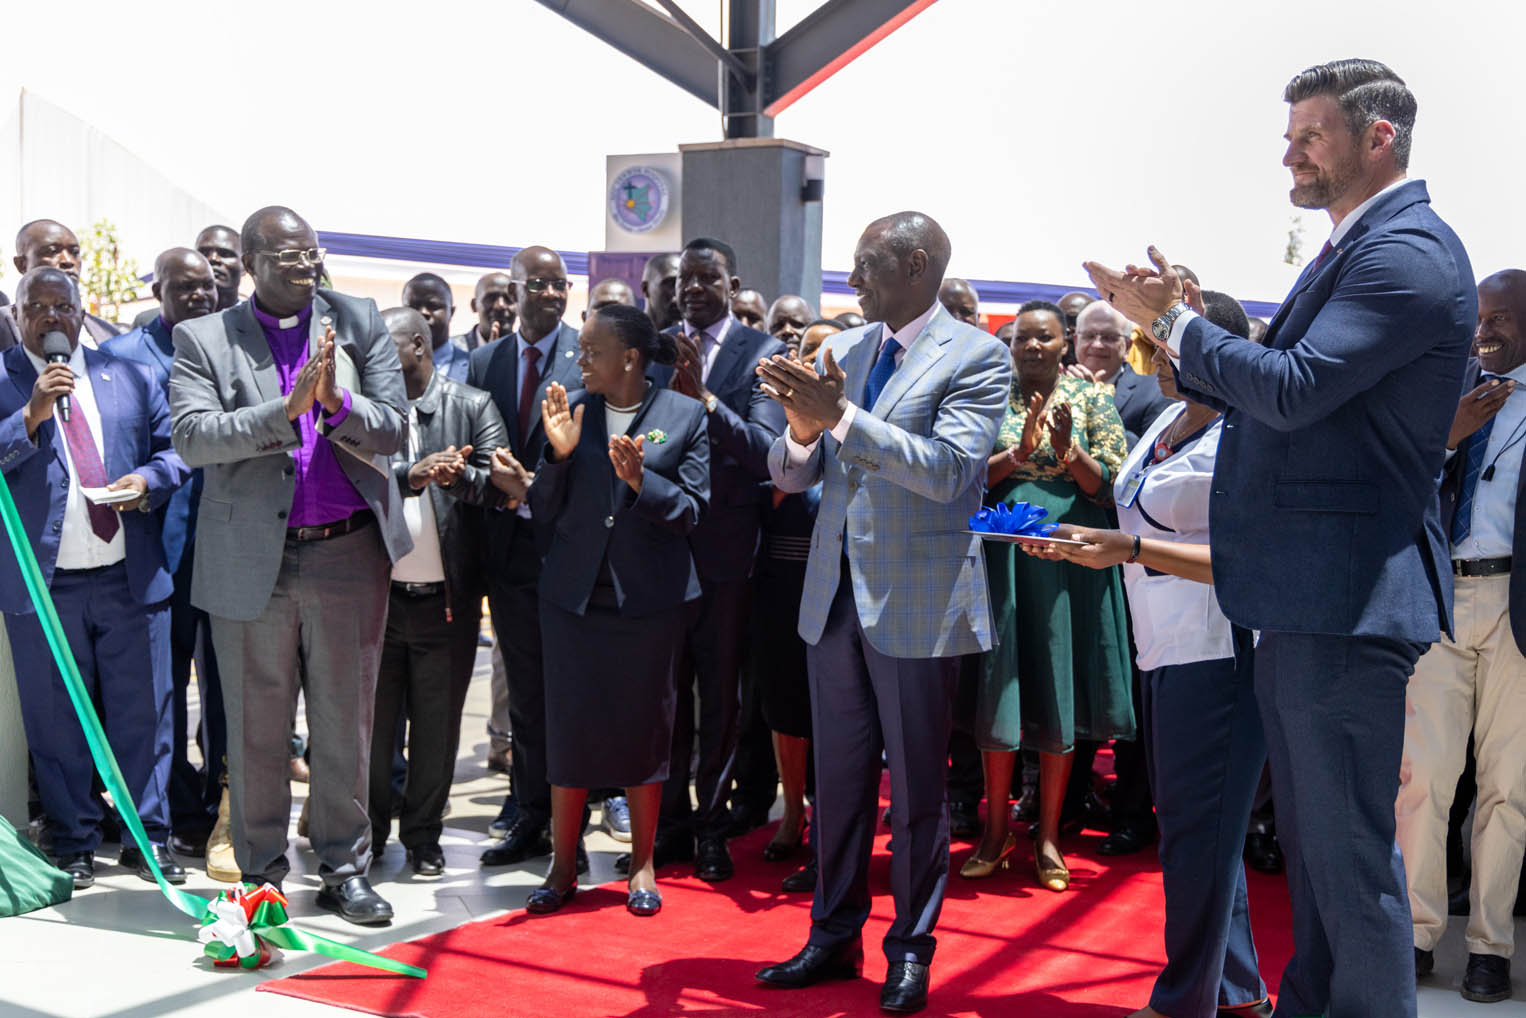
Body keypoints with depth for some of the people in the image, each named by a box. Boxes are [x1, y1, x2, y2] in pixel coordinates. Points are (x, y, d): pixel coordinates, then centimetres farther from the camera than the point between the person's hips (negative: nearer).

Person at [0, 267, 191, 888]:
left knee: (142, 713, 6)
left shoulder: (129, 376, 12)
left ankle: (149, 839, 17)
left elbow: (172, 449, 13)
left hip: (131, 577, 2)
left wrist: (148, 479, -7)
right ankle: (73, 843, 19)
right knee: (55, 719, 6)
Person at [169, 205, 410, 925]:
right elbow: (191, 436, -13)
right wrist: (287, 408, -23)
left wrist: (337, 399, -21)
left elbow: (391, 432, -2)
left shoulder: (358, 323, 5)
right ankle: (260, 871, 25)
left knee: (346, 722, 9)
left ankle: (344, 870, 23)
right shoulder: (204, 339, 1)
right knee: (257, 728, 9)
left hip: (349, 554, 1)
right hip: (252, 560, -1)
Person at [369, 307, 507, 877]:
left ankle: (423, 834, 24)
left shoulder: (472, 407, 3)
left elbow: (500, 485, -7)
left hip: (446, 598, -1)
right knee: (372, 718, 9)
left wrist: (458, 476, -27)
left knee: (437, 722, 8)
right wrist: (413, 474, -23)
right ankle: (370, 827, 27)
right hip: (375, 592, 1)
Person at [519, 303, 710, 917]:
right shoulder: (571, 411, 4)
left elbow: (692, 509, -4)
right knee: (568, 725, 4)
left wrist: (640, 480, -20)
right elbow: (544, 514, 4)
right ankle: (563, 867, 17)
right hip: (572, 594, 2)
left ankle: (642, 866, 21)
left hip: (650, 596, -2)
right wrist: (559, 454, -12)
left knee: (645, 726, 7)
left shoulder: (686, 417, -1)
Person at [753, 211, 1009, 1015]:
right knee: (837, 776, 14)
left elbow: (948, 470, -21)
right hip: (835, 593, 6)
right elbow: (790, 475, 8)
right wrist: (802, 431, -15)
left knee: (916, 785, 6)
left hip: (916, 602, -5)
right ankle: (834, 936, 27)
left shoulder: (975, 357, -8)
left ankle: (911, 949, 21)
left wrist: (842, 417, -25)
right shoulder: (841, 352, 9)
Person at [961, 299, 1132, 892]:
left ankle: (1048, 833, 15)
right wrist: (1020, 451, -17)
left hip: (1066, 558, -1)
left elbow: (1113, 486, -2)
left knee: (1059, 691, 3)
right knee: (998, 685, 3)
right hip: (1002, 558, 1)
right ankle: (996, 828, 17)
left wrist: (1068, 450, -19)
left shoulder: (1092, 398, 4)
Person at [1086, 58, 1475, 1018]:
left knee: (1351, 849, -1)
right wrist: (1178, 326, 4)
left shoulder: (1409, 253, -15)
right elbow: (1268, 400, 16)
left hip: (1348, 596, -11)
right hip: (1307, 591, 11)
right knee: (1310, 834, 21)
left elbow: (1294, 388, -25)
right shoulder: (1360, 249, 17)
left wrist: (1175, 319, -13)